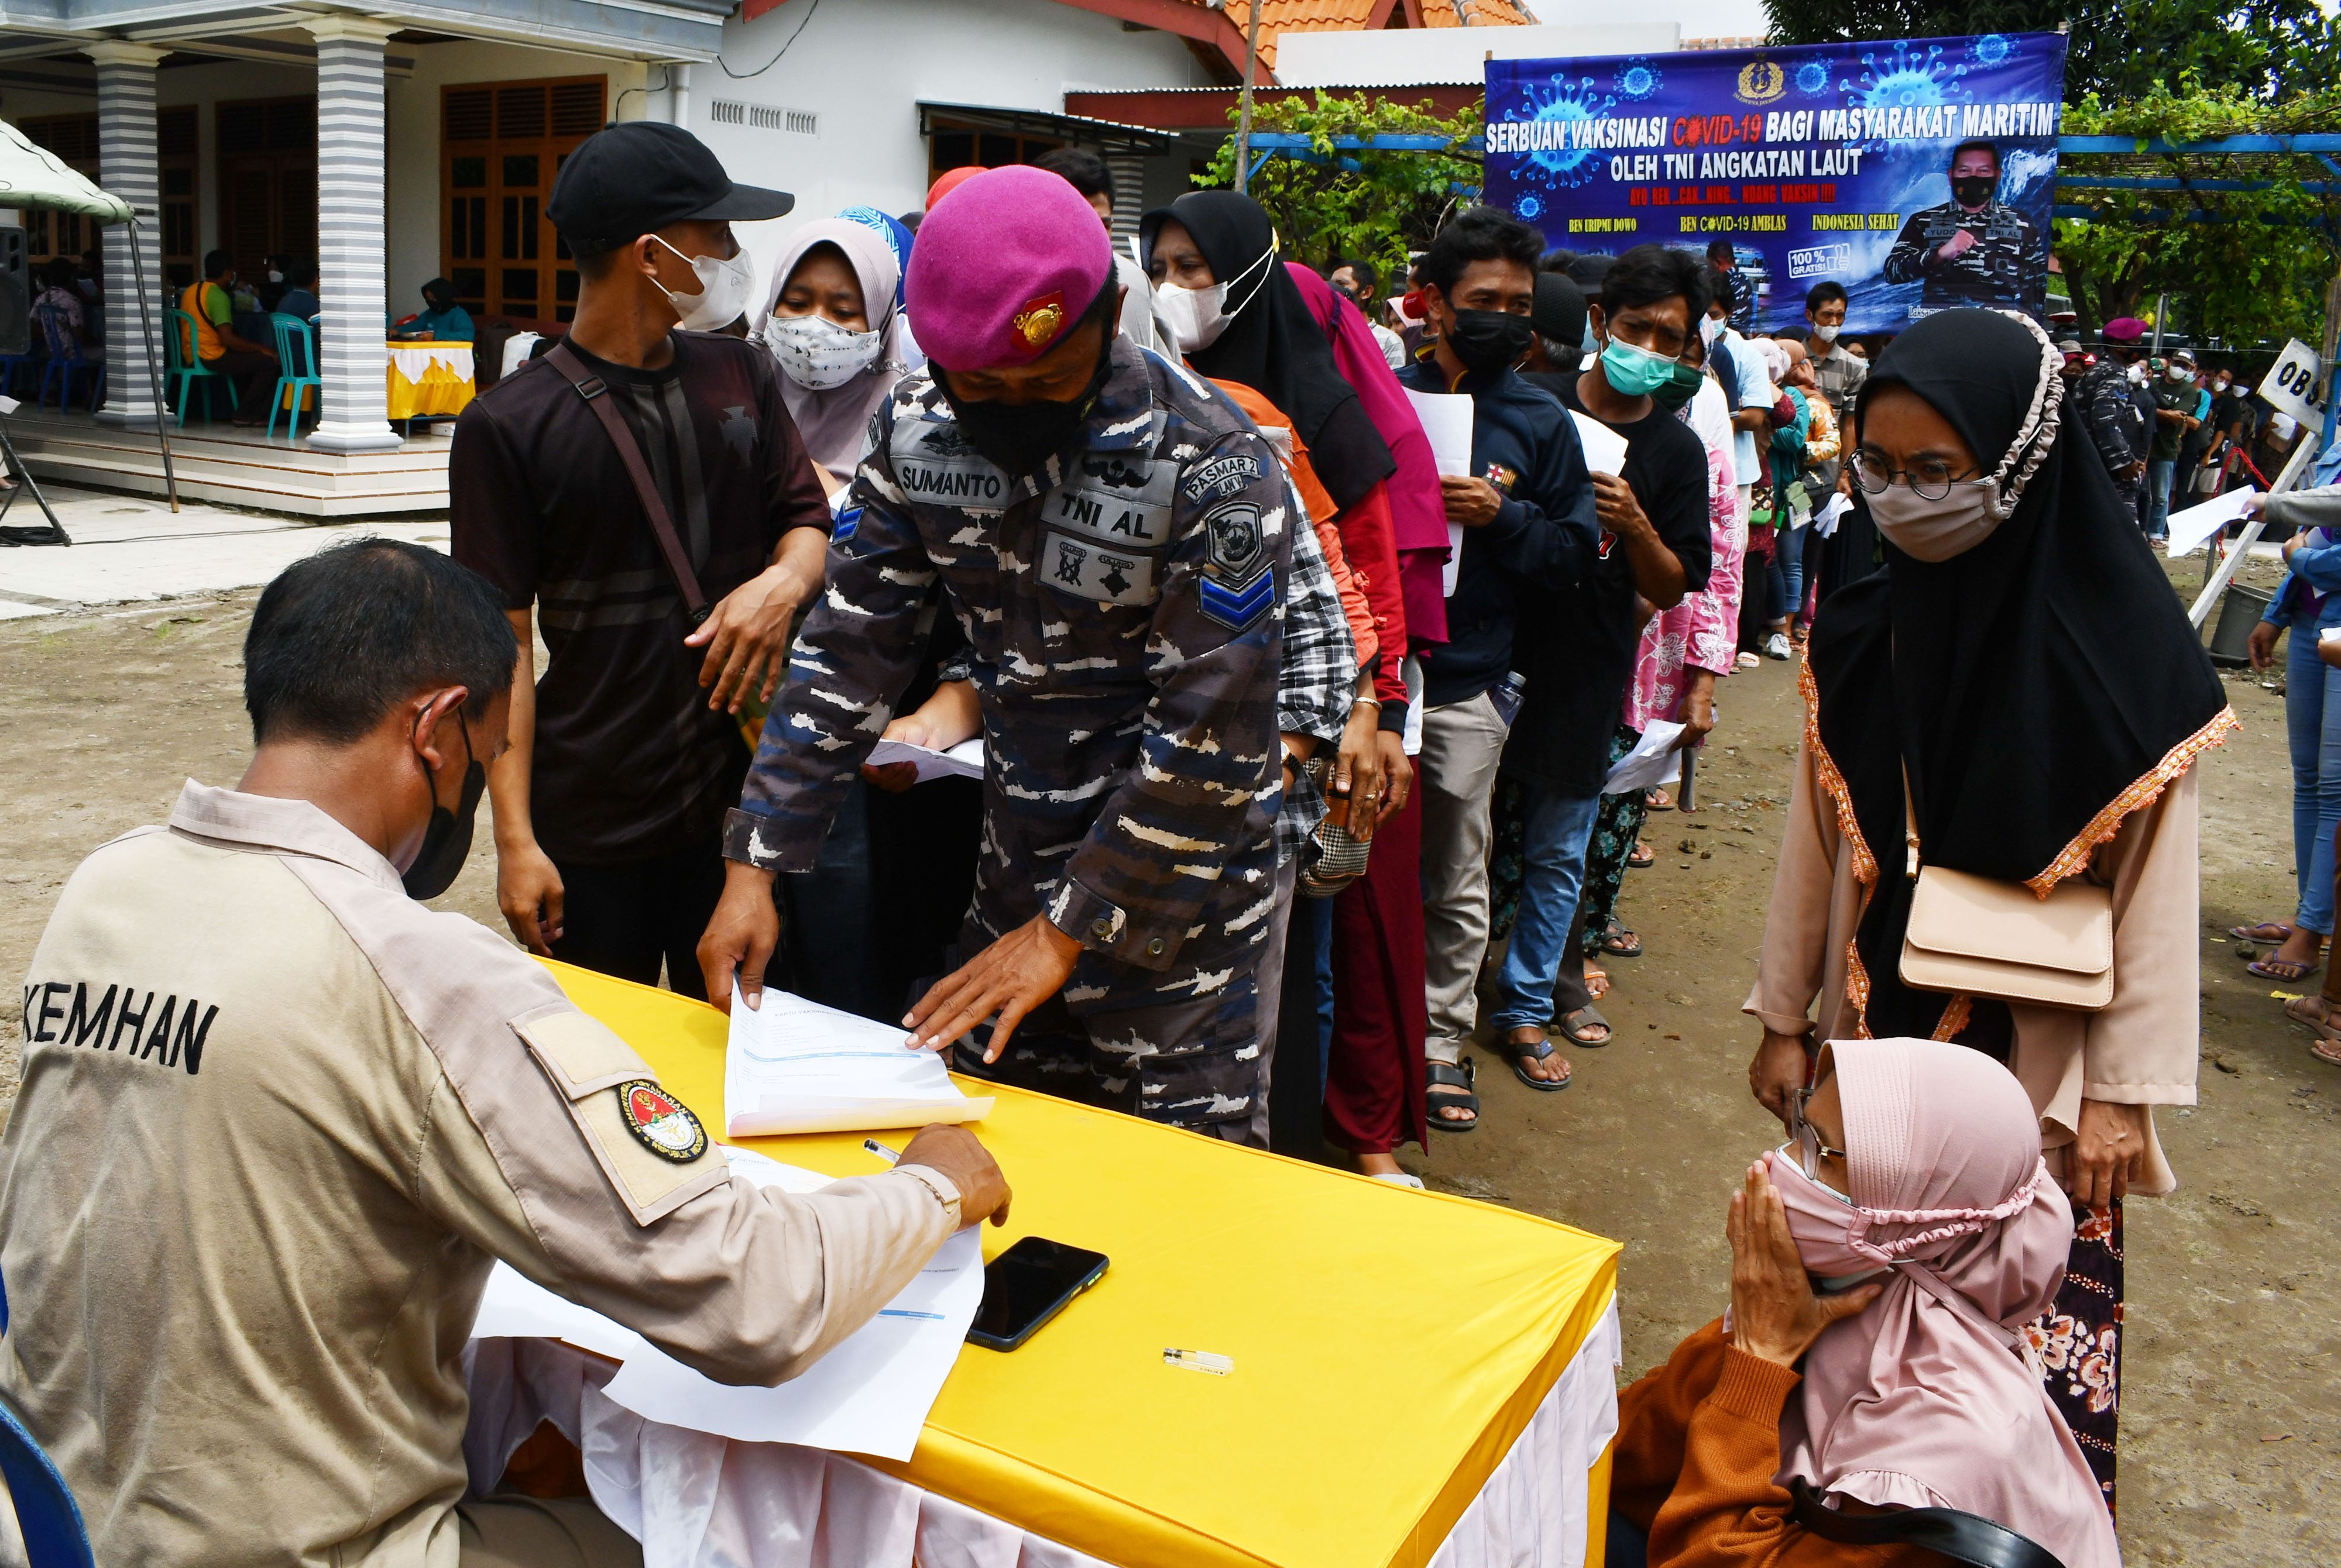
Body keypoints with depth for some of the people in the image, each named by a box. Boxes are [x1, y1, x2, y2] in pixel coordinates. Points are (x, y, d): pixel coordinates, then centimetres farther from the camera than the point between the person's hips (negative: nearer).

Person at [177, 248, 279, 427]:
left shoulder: (191, 290, 12)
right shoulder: (219, 296, -17)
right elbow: (227, 339, -24)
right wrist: (262, 349, -17)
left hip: (191, 355, 10)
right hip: (212, 357, -10)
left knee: (247, 357, 31)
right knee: (268, 362, -11)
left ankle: (256, 411, 27)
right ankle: (246, 415, -5)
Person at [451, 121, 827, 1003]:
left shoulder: (743, 377, 7)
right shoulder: (509, 425, -7)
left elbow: (805, 517, 13)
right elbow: (501, 643, -7)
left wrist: (785, 579, -12)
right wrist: (515, 839, -11)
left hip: (741, 803, 4)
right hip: (589, 832, -4)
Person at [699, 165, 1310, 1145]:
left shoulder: (1212, 468, -21)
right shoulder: (915, 429, -5)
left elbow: (1212, 736, -20)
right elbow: (849, 649, -1)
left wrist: (1069, 928, -17)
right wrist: (753, 867, -7)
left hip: (1175, 879, -5)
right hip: (1018, 860, 5)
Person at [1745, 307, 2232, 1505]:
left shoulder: (2117, 652, -13)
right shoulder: (1858, 631, -2)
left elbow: (2154, 891, -8)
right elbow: (1814, 843, 5)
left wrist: (2123, 1090, -7)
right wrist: (1784, 1019, 9)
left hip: (2039, 1058, -3)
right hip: (1877, 1036, 3)